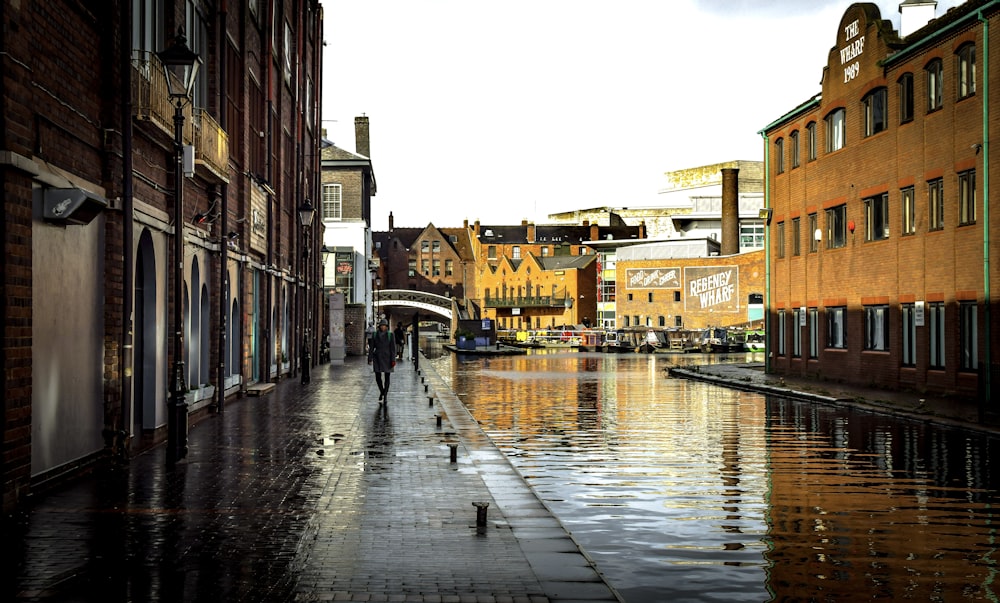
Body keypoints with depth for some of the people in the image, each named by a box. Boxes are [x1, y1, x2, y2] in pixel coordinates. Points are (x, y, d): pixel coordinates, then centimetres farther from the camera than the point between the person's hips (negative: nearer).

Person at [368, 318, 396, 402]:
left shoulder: (390, 335, -5)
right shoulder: (375, 335, 2)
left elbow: (393, 348, -6)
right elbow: (371, 347, 4)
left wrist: (393, 360, -11)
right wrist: (370, 358, 1)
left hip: (387, 359, -2)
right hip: (377, 359, 2)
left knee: (386, 378, 2)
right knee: (378, 377, 2)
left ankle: (384, 396, 9)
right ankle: (382, 391, 28)